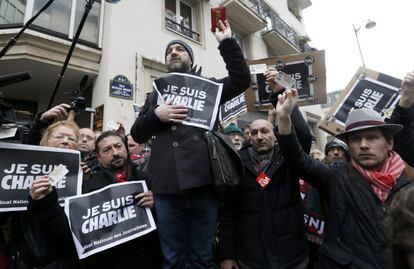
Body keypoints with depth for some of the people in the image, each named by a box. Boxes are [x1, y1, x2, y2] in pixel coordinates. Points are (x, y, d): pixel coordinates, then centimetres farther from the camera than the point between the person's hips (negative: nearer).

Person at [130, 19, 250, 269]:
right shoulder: (157, 92, 20)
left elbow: (241, 79, 2)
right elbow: (137, 134, 14)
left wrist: (227, 43, 1)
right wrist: (155, 115, -5)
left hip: (204, 183, -1)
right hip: (168, 187, 2)